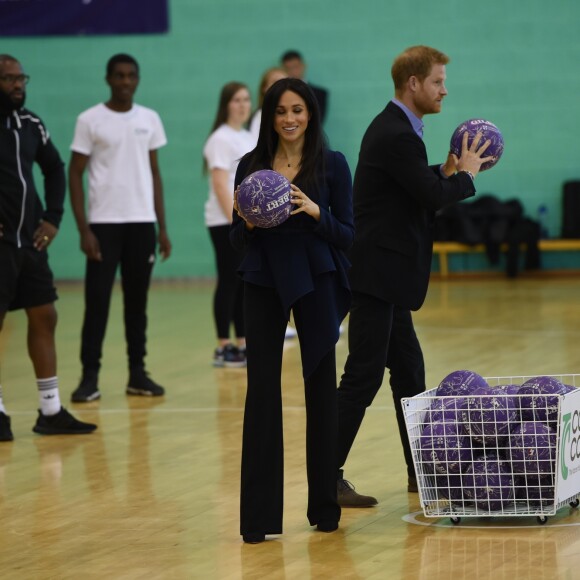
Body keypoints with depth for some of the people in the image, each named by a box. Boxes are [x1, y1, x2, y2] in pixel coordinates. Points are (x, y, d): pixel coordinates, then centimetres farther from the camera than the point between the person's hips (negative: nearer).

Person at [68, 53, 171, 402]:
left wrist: (163, 227, 8)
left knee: (137, 301, 7)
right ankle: (90, 377, 0)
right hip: (104, 223, -3)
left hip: (142, 222, 3)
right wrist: (84, 230, -10)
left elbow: (155, 174, 13)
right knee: (97, 301, -4)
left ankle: (138, 374, 13)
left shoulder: (150, 119, 8)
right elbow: (75, 175, -2)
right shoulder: (90, 121, -3)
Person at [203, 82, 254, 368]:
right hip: (227, 222, -8)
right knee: (229, 282, -6)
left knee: (246, 284, 8)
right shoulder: (221, 139, -9)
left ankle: (242, 344, 13)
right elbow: (220, 185, -16)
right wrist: (235, 221, -22)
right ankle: (223, 349, -2)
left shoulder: (248, 139, 16)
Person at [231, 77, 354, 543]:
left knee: (321, 389, 3)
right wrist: (248, 221, -13)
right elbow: (238, 240, 8)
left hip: (316, 283, -1)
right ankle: (258, 514, 0)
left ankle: (325, 506, 14)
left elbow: (348, 235, -2)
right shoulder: (251, 166, 5)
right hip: (264, 284, 1)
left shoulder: (332, 165, 0)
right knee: (262, 391, -3)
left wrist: (315, 212, -19)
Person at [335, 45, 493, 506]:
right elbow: (433, 197, -20)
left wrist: (447, 172, 7)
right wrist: (465, 175, -3)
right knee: (364, 376, -9)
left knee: (408, 371, 16)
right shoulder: (396, 135, -18)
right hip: (377, 274, -11)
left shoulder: (395, 128, 14)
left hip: (386, 276, 11)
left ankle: (421, 470, 26)